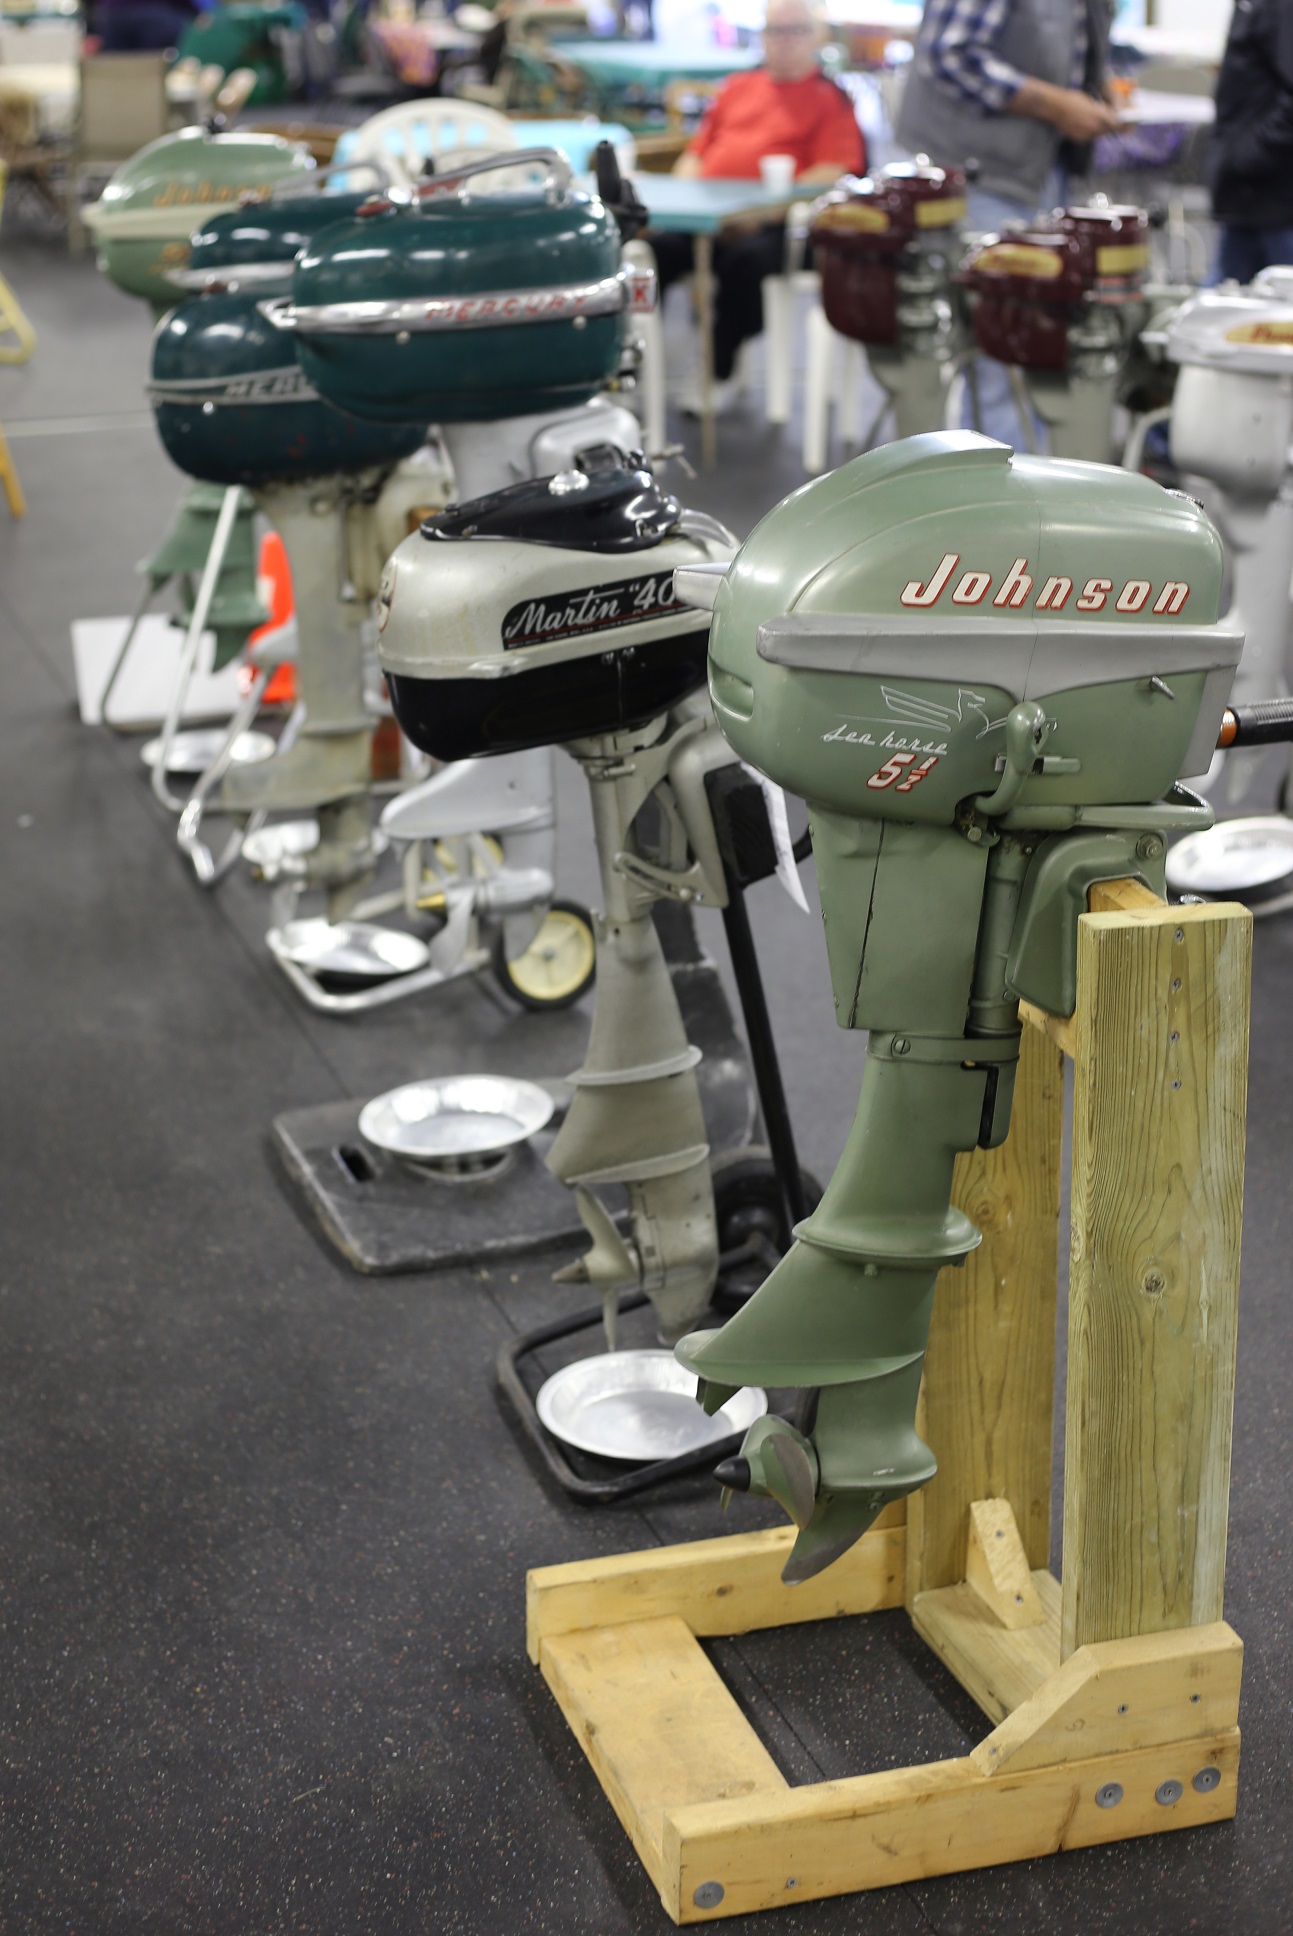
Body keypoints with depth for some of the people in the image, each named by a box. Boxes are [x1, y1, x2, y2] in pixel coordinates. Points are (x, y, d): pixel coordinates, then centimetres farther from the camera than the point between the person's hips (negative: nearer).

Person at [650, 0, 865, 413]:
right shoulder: (737, 88, 27)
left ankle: (720, 375, -21)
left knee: (746, 257, -37)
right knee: (651, 248, -26)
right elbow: (695, 152, 28)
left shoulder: (830, 98, 11)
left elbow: (832, 173, -3)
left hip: (774, 224, -4)